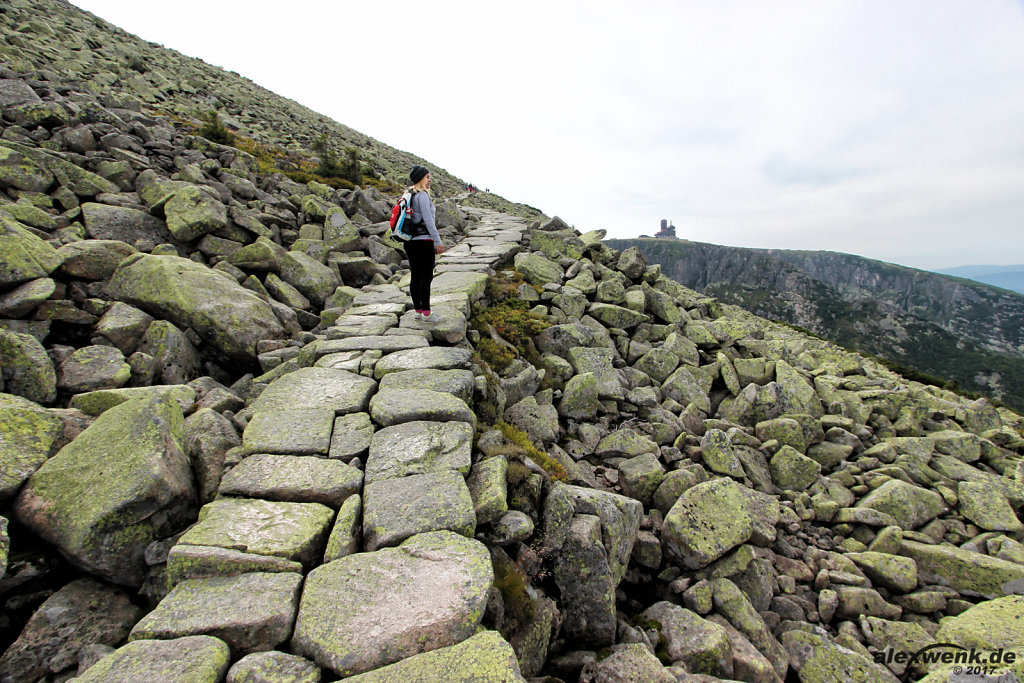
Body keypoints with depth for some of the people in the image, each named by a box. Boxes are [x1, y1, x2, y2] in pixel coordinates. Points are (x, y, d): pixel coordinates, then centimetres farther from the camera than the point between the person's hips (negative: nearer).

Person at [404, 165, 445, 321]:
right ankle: (426, 313, 0)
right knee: (426, 277, -4)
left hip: (411, 241, 9)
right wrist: (438, 241, -15)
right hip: (423, 241, -9)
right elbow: (428, 220, -17)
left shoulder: (409, 195, 16)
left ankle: (418, 310, 18)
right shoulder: (422, 195, -11)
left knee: (415, 277, 10)